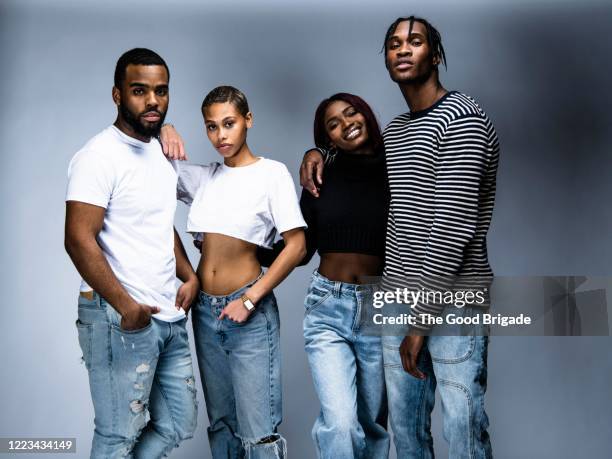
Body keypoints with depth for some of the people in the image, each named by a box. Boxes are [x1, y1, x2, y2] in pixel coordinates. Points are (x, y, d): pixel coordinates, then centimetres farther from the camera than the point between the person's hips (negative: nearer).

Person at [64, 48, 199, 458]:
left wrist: (190, 276, 8)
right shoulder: (99, 156, -12)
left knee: (179, 424, 16)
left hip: (169, 317, 8)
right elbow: (79, 241, -19)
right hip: (120, 321, -8)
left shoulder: (161, 153, 13)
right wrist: (125, 306, -22)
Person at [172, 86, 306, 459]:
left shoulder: (272, 172, -6)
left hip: (251, 312, -5)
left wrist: (250, 300, -13)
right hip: (205, 309, 5)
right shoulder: (202, 177, 7)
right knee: (221, 423, 17)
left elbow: (297, 246, -11)